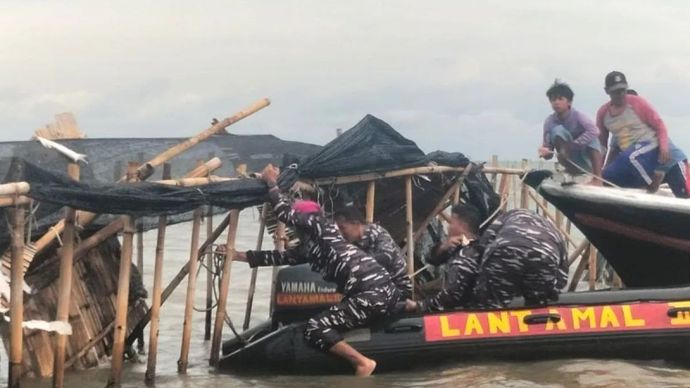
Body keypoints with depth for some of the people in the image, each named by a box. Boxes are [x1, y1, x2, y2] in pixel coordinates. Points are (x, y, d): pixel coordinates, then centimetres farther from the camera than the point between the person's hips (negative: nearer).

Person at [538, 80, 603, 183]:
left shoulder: (577, 116, -15)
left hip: (587, 161, -1)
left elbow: (594, 131, -35)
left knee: (591, 136, -29)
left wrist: (572, 145, -37)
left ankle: (597, 178, -32)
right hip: (571, 162, 1)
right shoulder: (549, 121, -8)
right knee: (558, 130, -20)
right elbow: (548, 151, -7)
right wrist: (545, 152, -32)